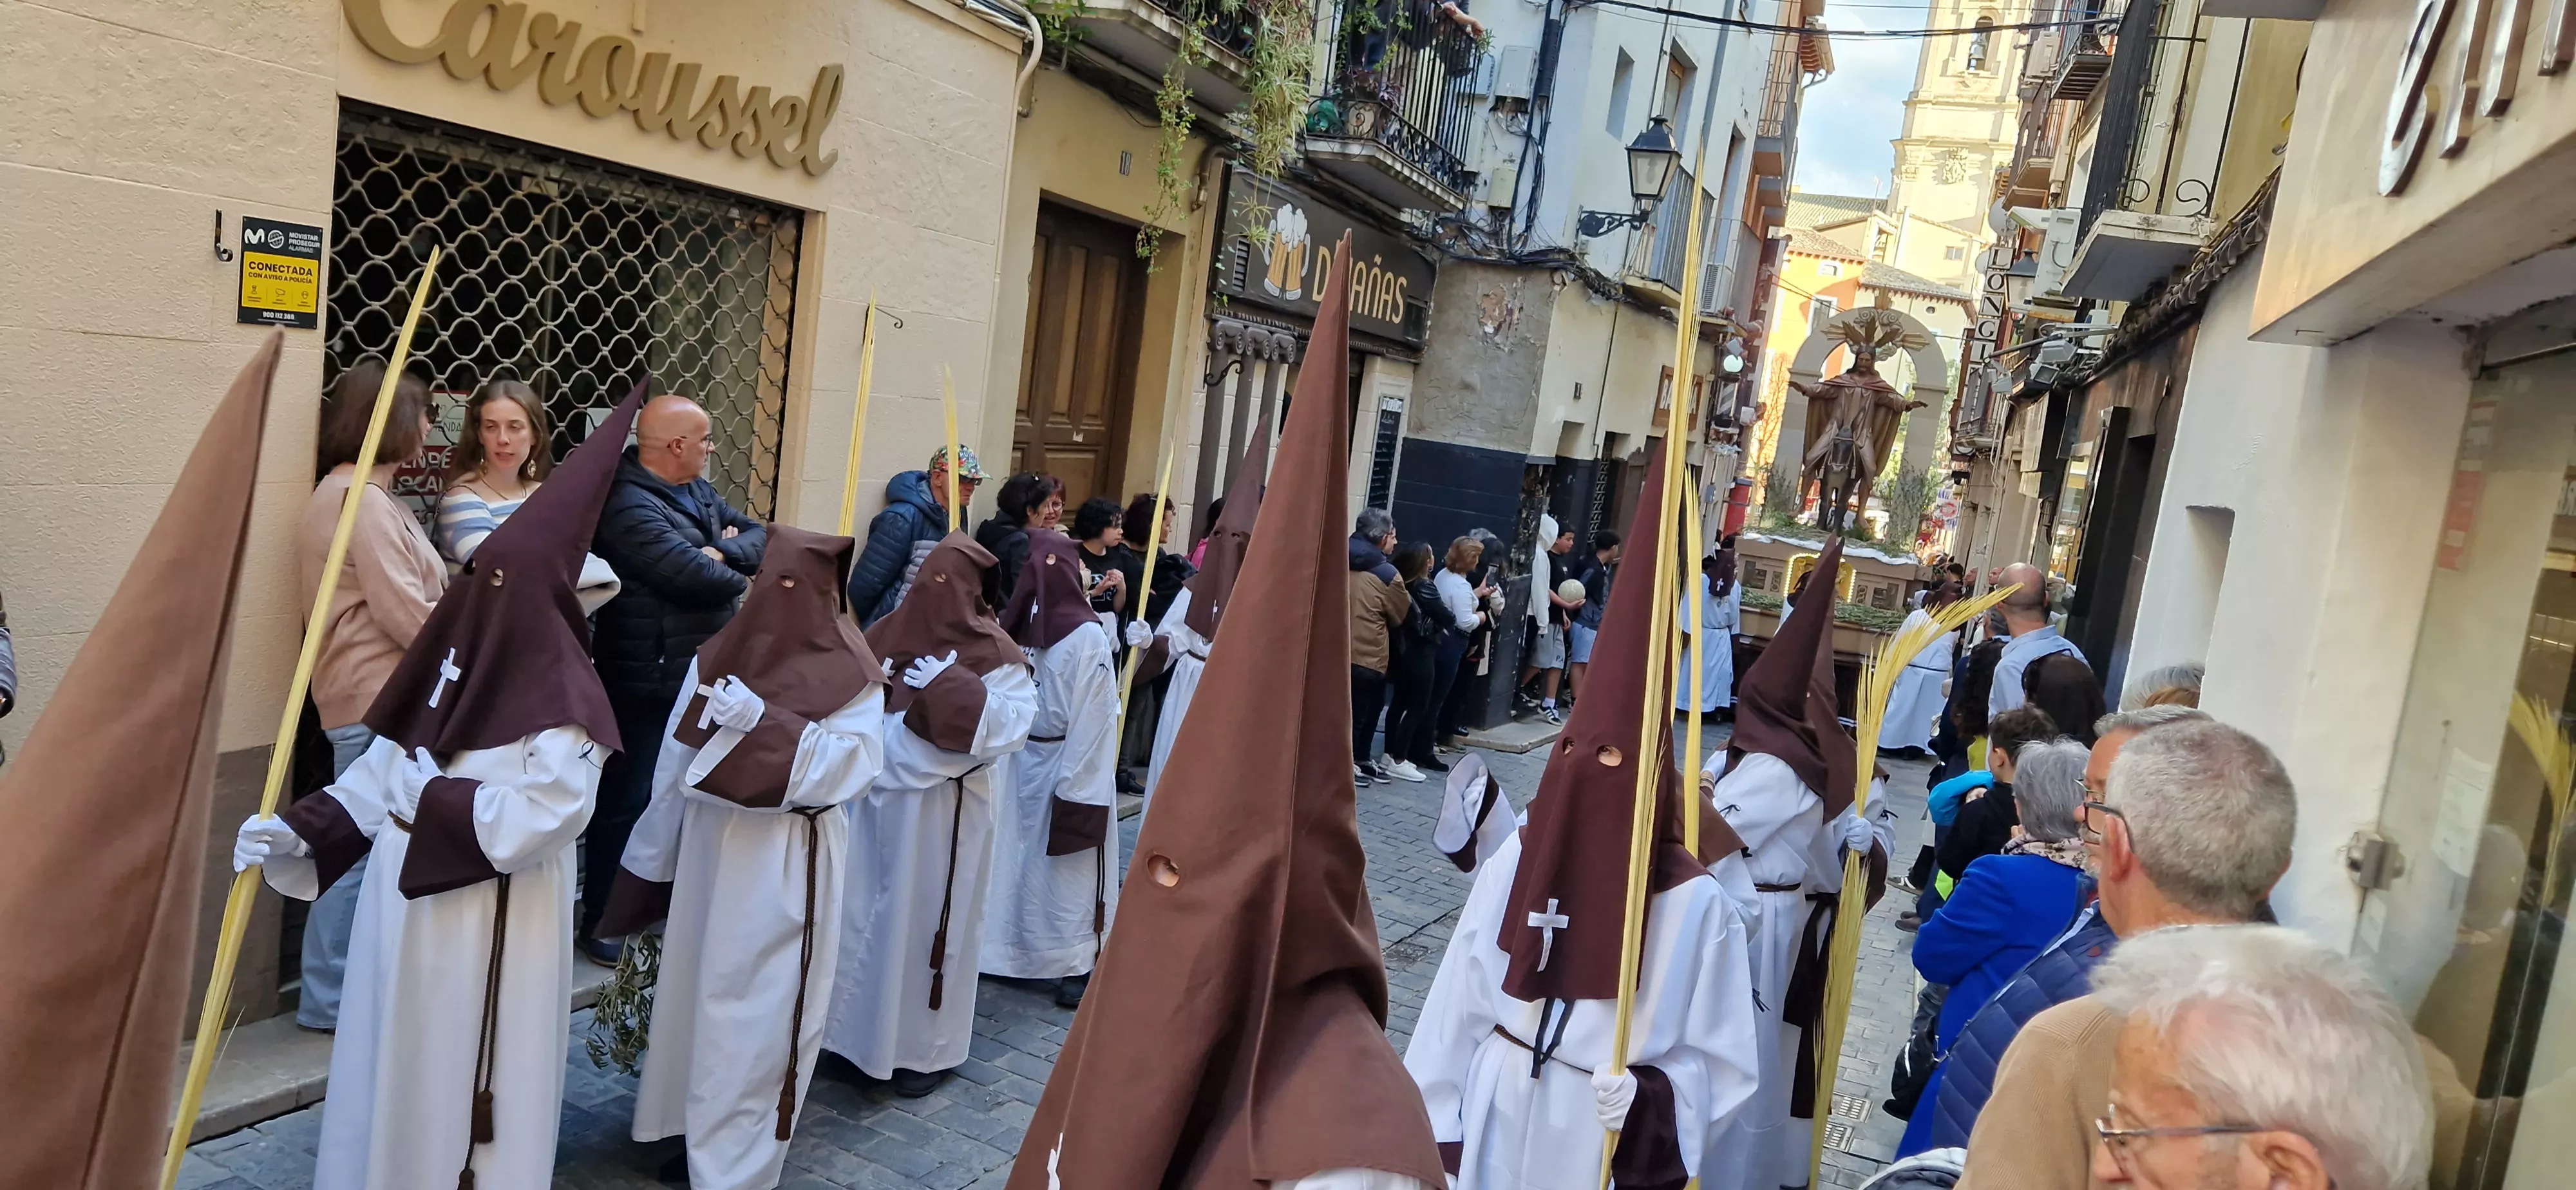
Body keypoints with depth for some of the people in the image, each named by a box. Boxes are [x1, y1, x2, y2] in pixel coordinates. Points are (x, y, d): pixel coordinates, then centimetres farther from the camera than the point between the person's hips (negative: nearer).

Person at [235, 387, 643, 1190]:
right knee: (396, 1071, 21)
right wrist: (297, 831, 0)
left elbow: (540, 818, -25)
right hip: (408, 906, 8)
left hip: (488, 929, -7)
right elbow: (387, 767, 9)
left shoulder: (559, 694, -20)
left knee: (465, 1083, 7)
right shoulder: (457, 657, 3)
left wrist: (430, 795, -17)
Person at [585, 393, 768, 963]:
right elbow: (690, 575, -28)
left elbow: (762, 537, 6)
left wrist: (724, 551, -15)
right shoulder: (628, 505, -20)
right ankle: (598, 918, 16)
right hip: (648, 684, -9)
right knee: (630, 800, 2)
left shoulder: (700, 493, 11)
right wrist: (743, 583, -8)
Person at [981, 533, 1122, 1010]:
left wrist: (1076, 787, -9)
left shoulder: (1088, 637, -12)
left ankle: (1080, 964, 17)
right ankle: (1012, 951, 22)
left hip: (1067, 767, -3)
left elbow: (1093, 719, -11)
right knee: (1015, 864, 11)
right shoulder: (1017, 626, -3)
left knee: (1067, 872, 7)